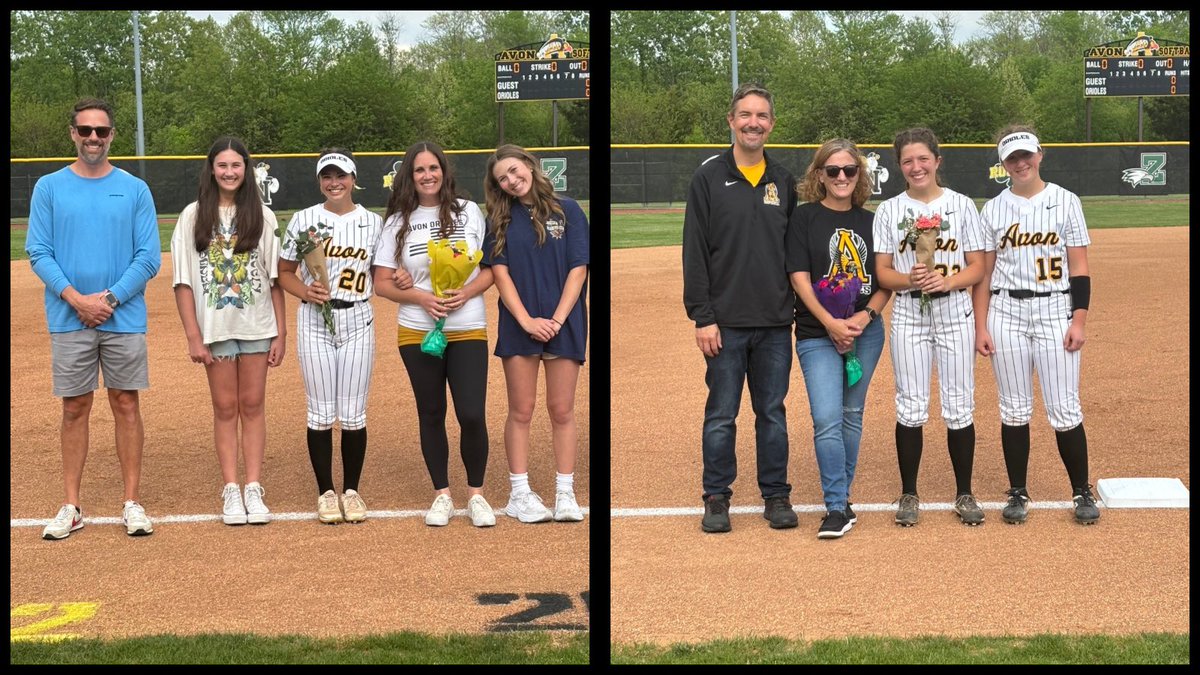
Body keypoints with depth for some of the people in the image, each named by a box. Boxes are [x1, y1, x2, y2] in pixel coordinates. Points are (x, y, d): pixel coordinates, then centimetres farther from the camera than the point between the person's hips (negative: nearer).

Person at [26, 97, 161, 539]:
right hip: (69, 320, 0)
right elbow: (38, 253, -1)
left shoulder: (135, 189, 4)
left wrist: (110, 298, -12)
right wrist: (77, 299, -14)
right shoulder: (49, 188, 4)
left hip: (125, 319, 0)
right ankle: (71, 507, 11)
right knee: (75, 409, 5)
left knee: (126, 406, 4)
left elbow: (149, 257, 0)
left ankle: (132, 503, 10)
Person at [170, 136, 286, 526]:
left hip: (256, 325, 1)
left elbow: (275, 277, 3)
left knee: (253, 405, 5)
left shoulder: (261, 215, 4)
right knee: (225, 408, 4)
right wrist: (193, 336, -7)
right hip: (215, 327, -1)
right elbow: (183, 281, -1)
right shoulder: (194, 216, 1)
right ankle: (231, 491, 9)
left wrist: (281, 332, -1)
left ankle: (254, 489, 9)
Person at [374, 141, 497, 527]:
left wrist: (466, 293, -14)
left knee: (472, 415, -7)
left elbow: (491, 267, 5)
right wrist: (422, 298, -15)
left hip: (468, 330, -1)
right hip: (417, 332, 1)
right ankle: (442, 495, 21)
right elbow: (382, 282, 1)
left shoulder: (469, 212, 3)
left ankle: (476, 494, 11)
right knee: (431, 415, 9)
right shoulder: (397, 223, 3)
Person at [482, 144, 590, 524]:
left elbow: (578, 268, -2)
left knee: (562, 411, 3)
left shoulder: (567, 210, 3)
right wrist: (527, 320, -12)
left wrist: (557, 320, -12)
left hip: (563, 323, -1)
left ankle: (565, 494, 7)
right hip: (518, 326, 1)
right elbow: (500, 272, 0)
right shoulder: (500, 220, 7)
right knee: (521, 411, 3)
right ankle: (520, 494, 7)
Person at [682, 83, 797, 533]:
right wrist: (702, 318, -10)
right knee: (721, 415, 3)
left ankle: (776, 495, 18)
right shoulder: (709, 177, -1)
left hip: (776, 324, 3)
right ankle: (716, 498, 13)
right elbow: (695, 253, -4)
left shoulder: (784, 181, 10)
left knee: (773, 414, 9)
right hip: (726, 323, -3)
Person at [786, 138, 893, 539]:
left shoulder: (871, 222, 8)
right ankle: (837, 508, -8)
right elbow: (799, 276, -8)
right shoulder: (805, 217, -2)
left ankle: (840, 494, 22)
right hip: (817, 334, -4)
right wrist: (831, 323, -17)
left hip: (866, 331, 4)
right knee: (827, 419, -13)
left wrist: (864, 317, -10)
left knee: (852, 415, 10)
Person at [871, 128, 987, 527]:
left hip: (955, 313, 0)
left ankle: (964, 494, 13)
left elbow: (977, 268, 1)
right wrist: (911, 279, -19)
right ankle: (909, 495, 13)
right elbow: (883, 272, 1)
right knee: (911, 408, 2)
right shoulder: (889, 210, 4)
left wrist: (946, 281, -18)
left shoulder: (961, 205, 3)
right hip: (908, 315, 0)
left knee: (959, 407, 2)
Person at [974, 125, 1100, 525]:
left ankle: (1083, 492, 11)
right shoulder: (993, 210, 6)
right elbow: (983, 274, 7)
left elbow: (1079, 267, 0)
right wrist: (980, 327, 0)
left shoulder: (1065, 202, 2)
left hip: (1055, 312, -2)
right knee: (1014, 410, 6)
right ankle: (1017, 493, 16)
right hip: (1006, 313, 2)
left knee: (1065, 410, -3)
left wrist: (1079, 320, -7)